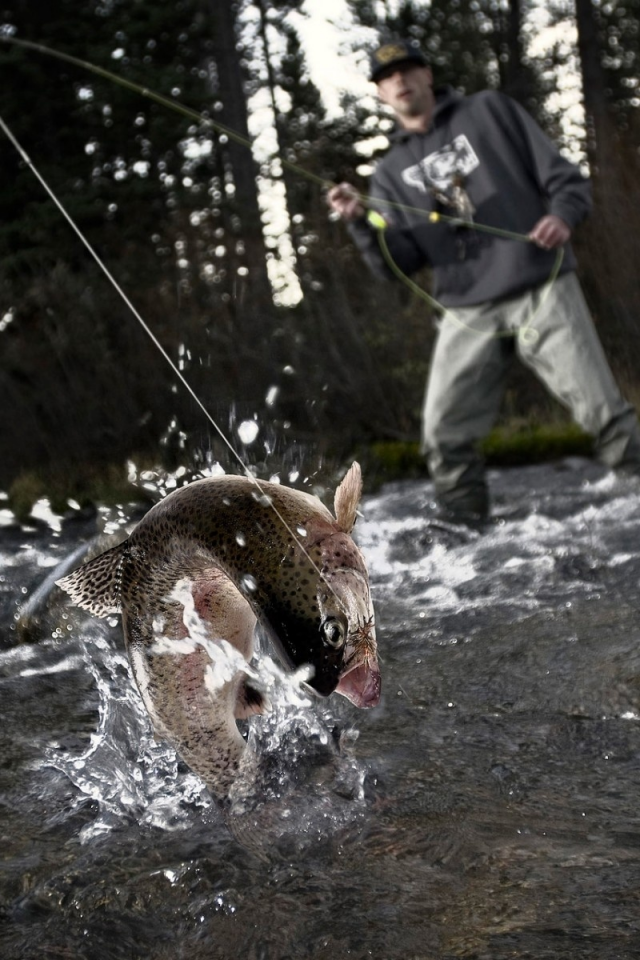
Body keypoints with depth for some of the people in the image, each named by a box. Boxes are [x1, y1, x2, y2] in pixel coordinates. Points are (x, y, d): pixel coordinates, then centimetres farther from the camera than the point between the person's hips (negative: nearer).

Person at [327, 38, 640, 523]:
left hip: (540, 289, -2)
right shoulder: (391, 173, 15)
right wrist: (362, 223, -13)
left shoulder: (489, 110, 10)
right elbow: (401, 261, 5)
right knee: (445, 434, -1)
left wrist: (563, 213, -15)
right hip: (468, 312, 3)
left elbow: (561, 173, 6)